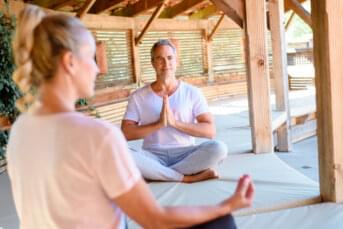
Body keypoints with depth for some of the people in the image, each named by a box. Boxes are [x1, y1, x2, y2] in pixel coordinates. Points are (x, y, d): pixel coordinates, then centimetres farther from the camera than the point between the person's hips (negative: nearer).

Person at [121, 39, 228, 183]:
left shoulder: (192, 93, 3)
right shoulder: (138, 96, 4)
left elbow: (210, 131, -5)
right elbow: (126, 133, -4)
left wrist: (175, 122, -17)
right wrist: (159, 124, -16)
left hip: (185, 154, 0)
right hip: (153, 156, 0)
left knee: (218, 148, -28)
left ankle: (158, 173, -19)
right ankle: (187, 177, -22)